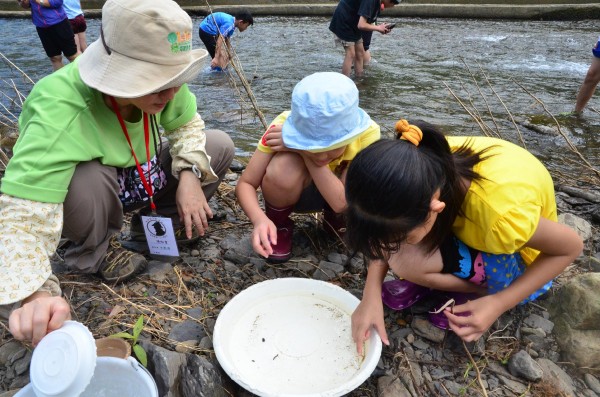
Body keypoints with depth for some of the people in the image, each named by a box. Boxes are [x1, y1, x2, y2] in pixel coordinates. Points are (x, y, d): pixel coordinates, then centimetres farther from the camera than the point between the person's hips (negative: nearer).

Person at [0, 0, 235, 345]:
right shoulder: (61, 110, -39)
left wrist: (189, 173, -20)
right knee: (86, 181, -40)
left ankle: (160, 222, 7)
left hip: (142, 177, 5)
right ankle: (95, 251, -6)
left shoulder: (161, 82, -23)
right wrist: (35, 295, -59)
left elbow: (187, 124, -3)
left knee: (220, 145, -10)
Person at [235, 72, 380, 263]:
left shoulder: (367, 133, -31)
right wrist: (260, 219, -48)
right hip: (294, 191, -1)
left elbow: (341, 202, -35)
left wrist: (305, 154, -41)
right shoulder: (285, 126, -31)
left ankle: (336, 218, 5)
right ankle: (279, 224, -4)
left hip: (335, 192, 1)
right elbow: (245, 184, -29)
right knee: (282, 169, -36)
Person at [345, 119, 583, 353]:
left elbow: (571, 246, -21)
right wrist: (371, 294, -24)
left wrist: (498, 304, -24)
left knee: (406, 262, -27)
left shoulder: (503, 214, -43)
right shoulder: (426, 158, -30)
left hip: (517, 251, -4)